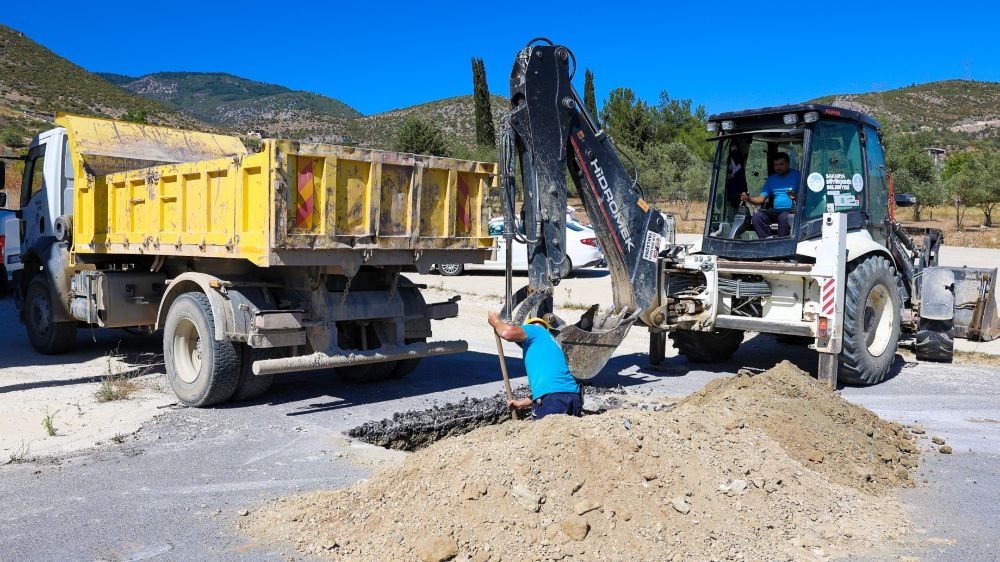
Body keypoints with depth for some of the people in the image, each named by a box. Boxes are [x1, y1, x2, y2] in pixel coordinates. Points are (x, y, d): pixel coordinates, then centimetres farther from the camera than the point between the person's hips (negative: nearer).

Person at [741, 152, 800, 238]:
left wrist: (795, 196, -24)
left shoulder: (797, 175, 6)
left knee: (784, 217, -39)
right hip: (776, 211, 5)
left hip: (792, 209, -5)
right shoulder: (771, 179, 21)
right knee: (757, 217, -23)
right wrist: (749, 198, -6)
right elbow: (761, 198, 14)